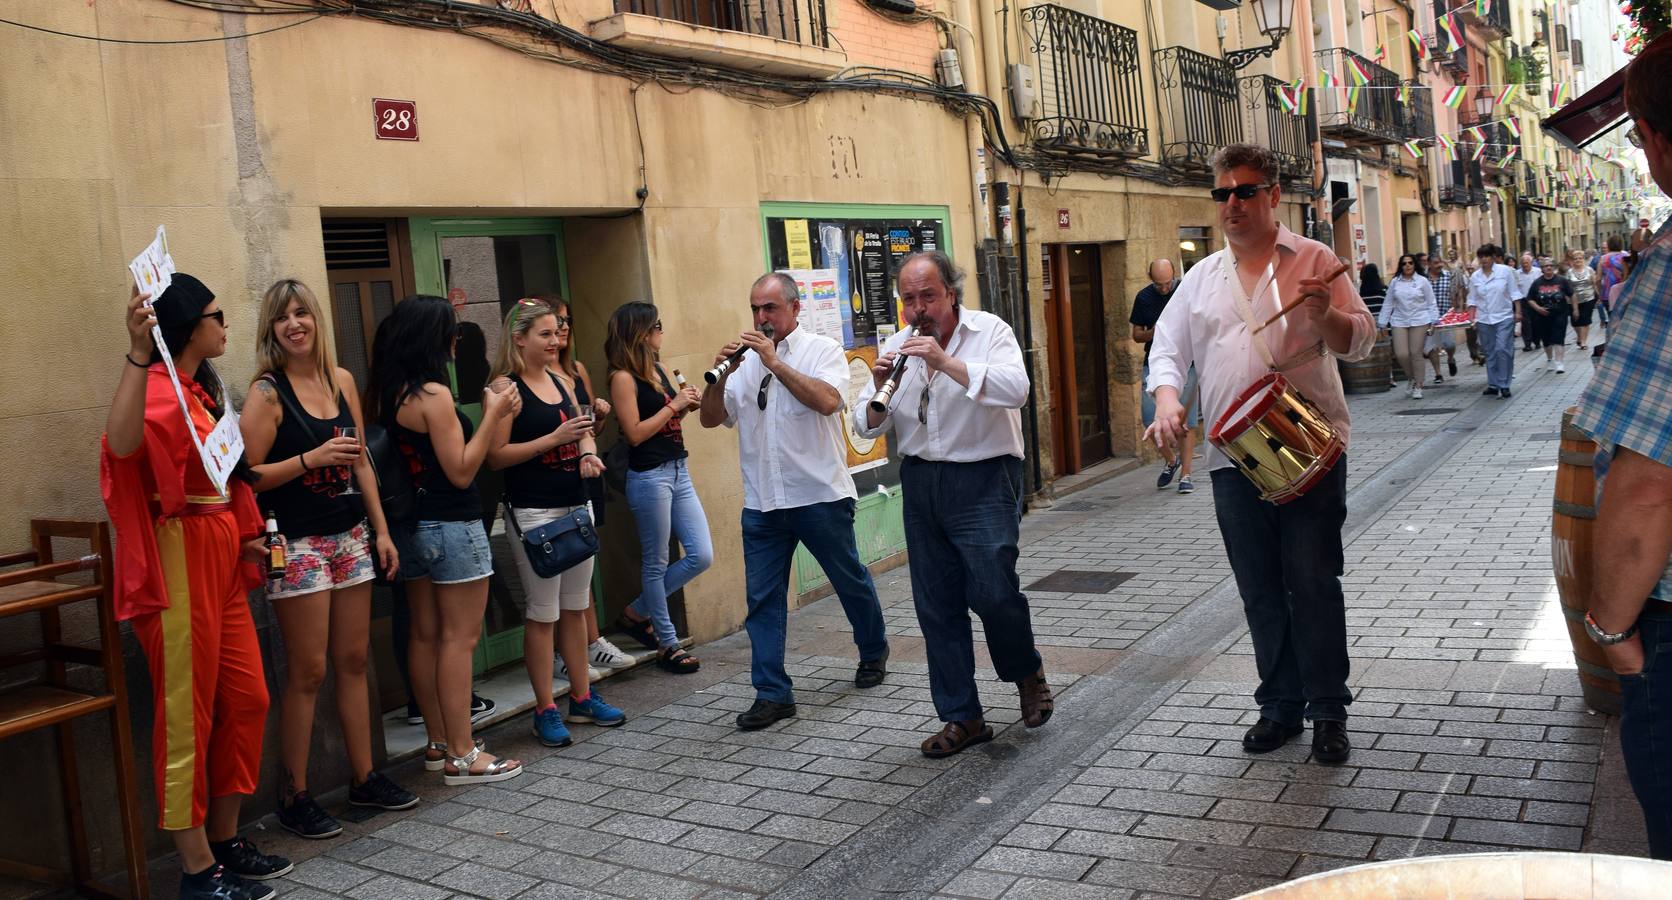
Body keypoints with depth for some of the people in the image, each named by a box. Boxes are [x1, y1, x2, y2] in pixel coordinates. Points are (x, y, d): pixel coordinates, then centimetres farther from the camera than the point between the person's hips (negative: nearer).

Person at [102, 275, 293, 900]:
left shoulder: (199, 388, 15)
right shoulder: (159, 389, -14)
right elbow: (121, 443, -37)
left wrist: (242, 538, 17)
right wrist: (138, 353, -44)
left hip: (221, 558, 10)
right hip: (180, 560, -9)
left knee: (246, 700, 13)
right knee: (188, 714, -1)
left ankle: (225, 841, 26)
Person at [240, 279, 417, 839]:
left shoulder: (341, 380, 8)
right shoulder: (267, 393, -9)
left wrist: (381, 530, 11)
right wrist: (311, 459, -21)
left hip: (350, 536, 6)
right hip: (298, 544, -6)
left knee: (353, 660, 10)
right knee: (308, 672, -2)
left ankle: (364, 777, 21)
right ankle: (294, 795, 10)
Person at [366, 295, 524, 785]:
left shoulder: (385, 393, 7)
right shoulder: (433, 394, -17)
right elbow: (461, 471, -18)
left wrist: (489, 414, 11)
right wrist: (492, 415, -14)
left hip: (411, 526, 9)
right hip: (451, 527, -8)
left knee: (425, 635, 13)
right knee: (459, 638, -3)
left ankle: (439, 744, 22)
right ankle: (461, 755, 1)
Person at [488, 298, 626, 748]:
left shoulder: (564, 381, 12)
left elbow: (584, 432, 20)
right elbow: (496, 455, -14)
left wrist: (588, 453, -2)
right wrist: (554, 438, -19)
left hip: (576, 505, 7)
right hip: (533, 511, -7)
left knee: (576, 607, 14)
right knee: (542, 613, -1)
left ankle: (582, 696, 25)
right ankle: (545, 710, 9)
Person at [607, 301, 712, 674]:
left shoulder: (658, 369, 12)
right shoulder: (623, 378, -11)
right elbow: (635, 433, -15)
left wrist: (686, 404, 3)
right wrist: (672, 405, -12)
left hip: (678, 471, 8)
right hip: (649, 476, -8)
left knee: (701, 556, 6)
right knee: (656, 562, 5)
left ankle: (637, 613, 23)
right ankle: (668, 644, 18)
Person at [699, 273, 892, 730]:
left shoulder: (823, 350, -2)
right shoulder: (744, 360, 10)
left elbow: (827, 400, -21)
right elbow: (711, 419, 6)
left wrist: (775, 362, -20)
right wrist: (721, 374, -11)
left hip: (820, 495, -3)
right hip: (762, 501, 4)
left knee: (850, 581, 13)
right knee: (762, 597, 0)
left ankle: (874, 653, 38)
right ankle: (772, 693, 7)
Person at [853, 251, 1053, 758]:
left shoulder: (990, 332, -4)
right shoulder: (897, 348, 8)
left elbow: (1015, 389, -23)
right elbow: (867, 427, 7)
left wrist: (947, 363, -29)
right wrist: (879, 392, -14)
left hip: (983, 479, -5)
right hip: (921, 483, 5)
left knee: (993, 590, -12)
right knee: (936, 605, 6)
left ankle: (1027, 672, 20)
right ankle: (963, 717, 19)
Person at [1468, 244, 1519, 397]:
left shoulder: (1504, 271, -1)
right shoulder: (1475, 277, 5)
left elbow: (1513, 293, 1)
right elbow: (1472, 300, 8)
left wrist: (1518, 311, -3)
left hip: (1504, 317, -3)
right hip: (1484, 320, 3)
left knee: (1503, 350, -12)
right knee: (1490, 353, 7)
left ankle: (1504, 384, -5)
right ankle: (1493, 385, 13)